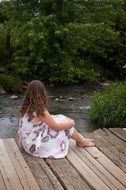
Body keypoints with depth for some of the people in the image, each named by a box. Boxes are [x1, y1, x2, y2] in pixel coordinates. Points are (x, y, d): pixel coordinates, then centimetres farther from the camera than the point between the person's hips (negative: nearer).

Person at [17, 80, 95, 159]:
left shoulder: (26, 108, -1)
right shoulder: (40, 111, -25)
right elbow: (56, 127, -15)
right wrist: (71, 122, 2)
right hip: (35, 147, -8)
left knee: (61, 119, 12)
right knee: (65, 124, 1)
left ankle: (81, 139, 23)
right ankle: (83, 142, 21)